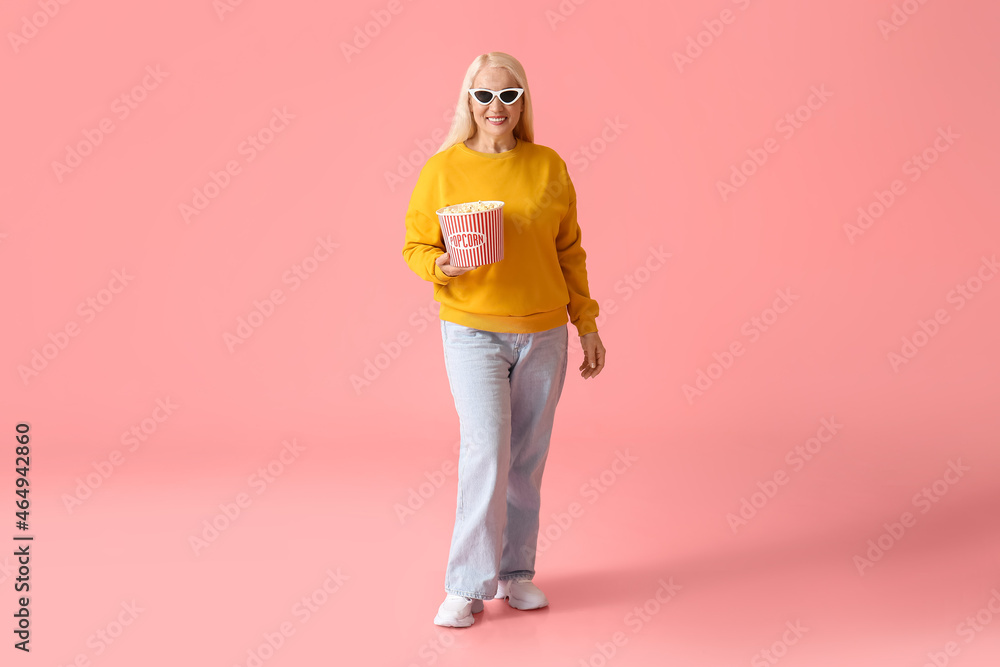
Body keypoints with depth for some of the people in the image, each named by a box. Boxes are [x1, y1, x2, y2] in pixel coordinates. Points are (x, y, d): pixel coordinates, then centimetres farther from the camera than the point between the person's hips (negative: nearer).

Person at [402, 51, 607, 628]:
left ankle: (516, 571, 23)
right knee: (487, 449, -11)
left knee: (527, 459, 8)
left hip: (544, 335, 3)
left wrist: (588, 325, 8)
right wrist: (442, 267, -20)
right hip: (473, 332, -2)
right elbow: (416, 246, 2)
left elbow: (569, 252, 9)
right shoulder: (443, 168, -2)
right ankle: (468, 586, 2)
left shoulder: (548, 166, 3)